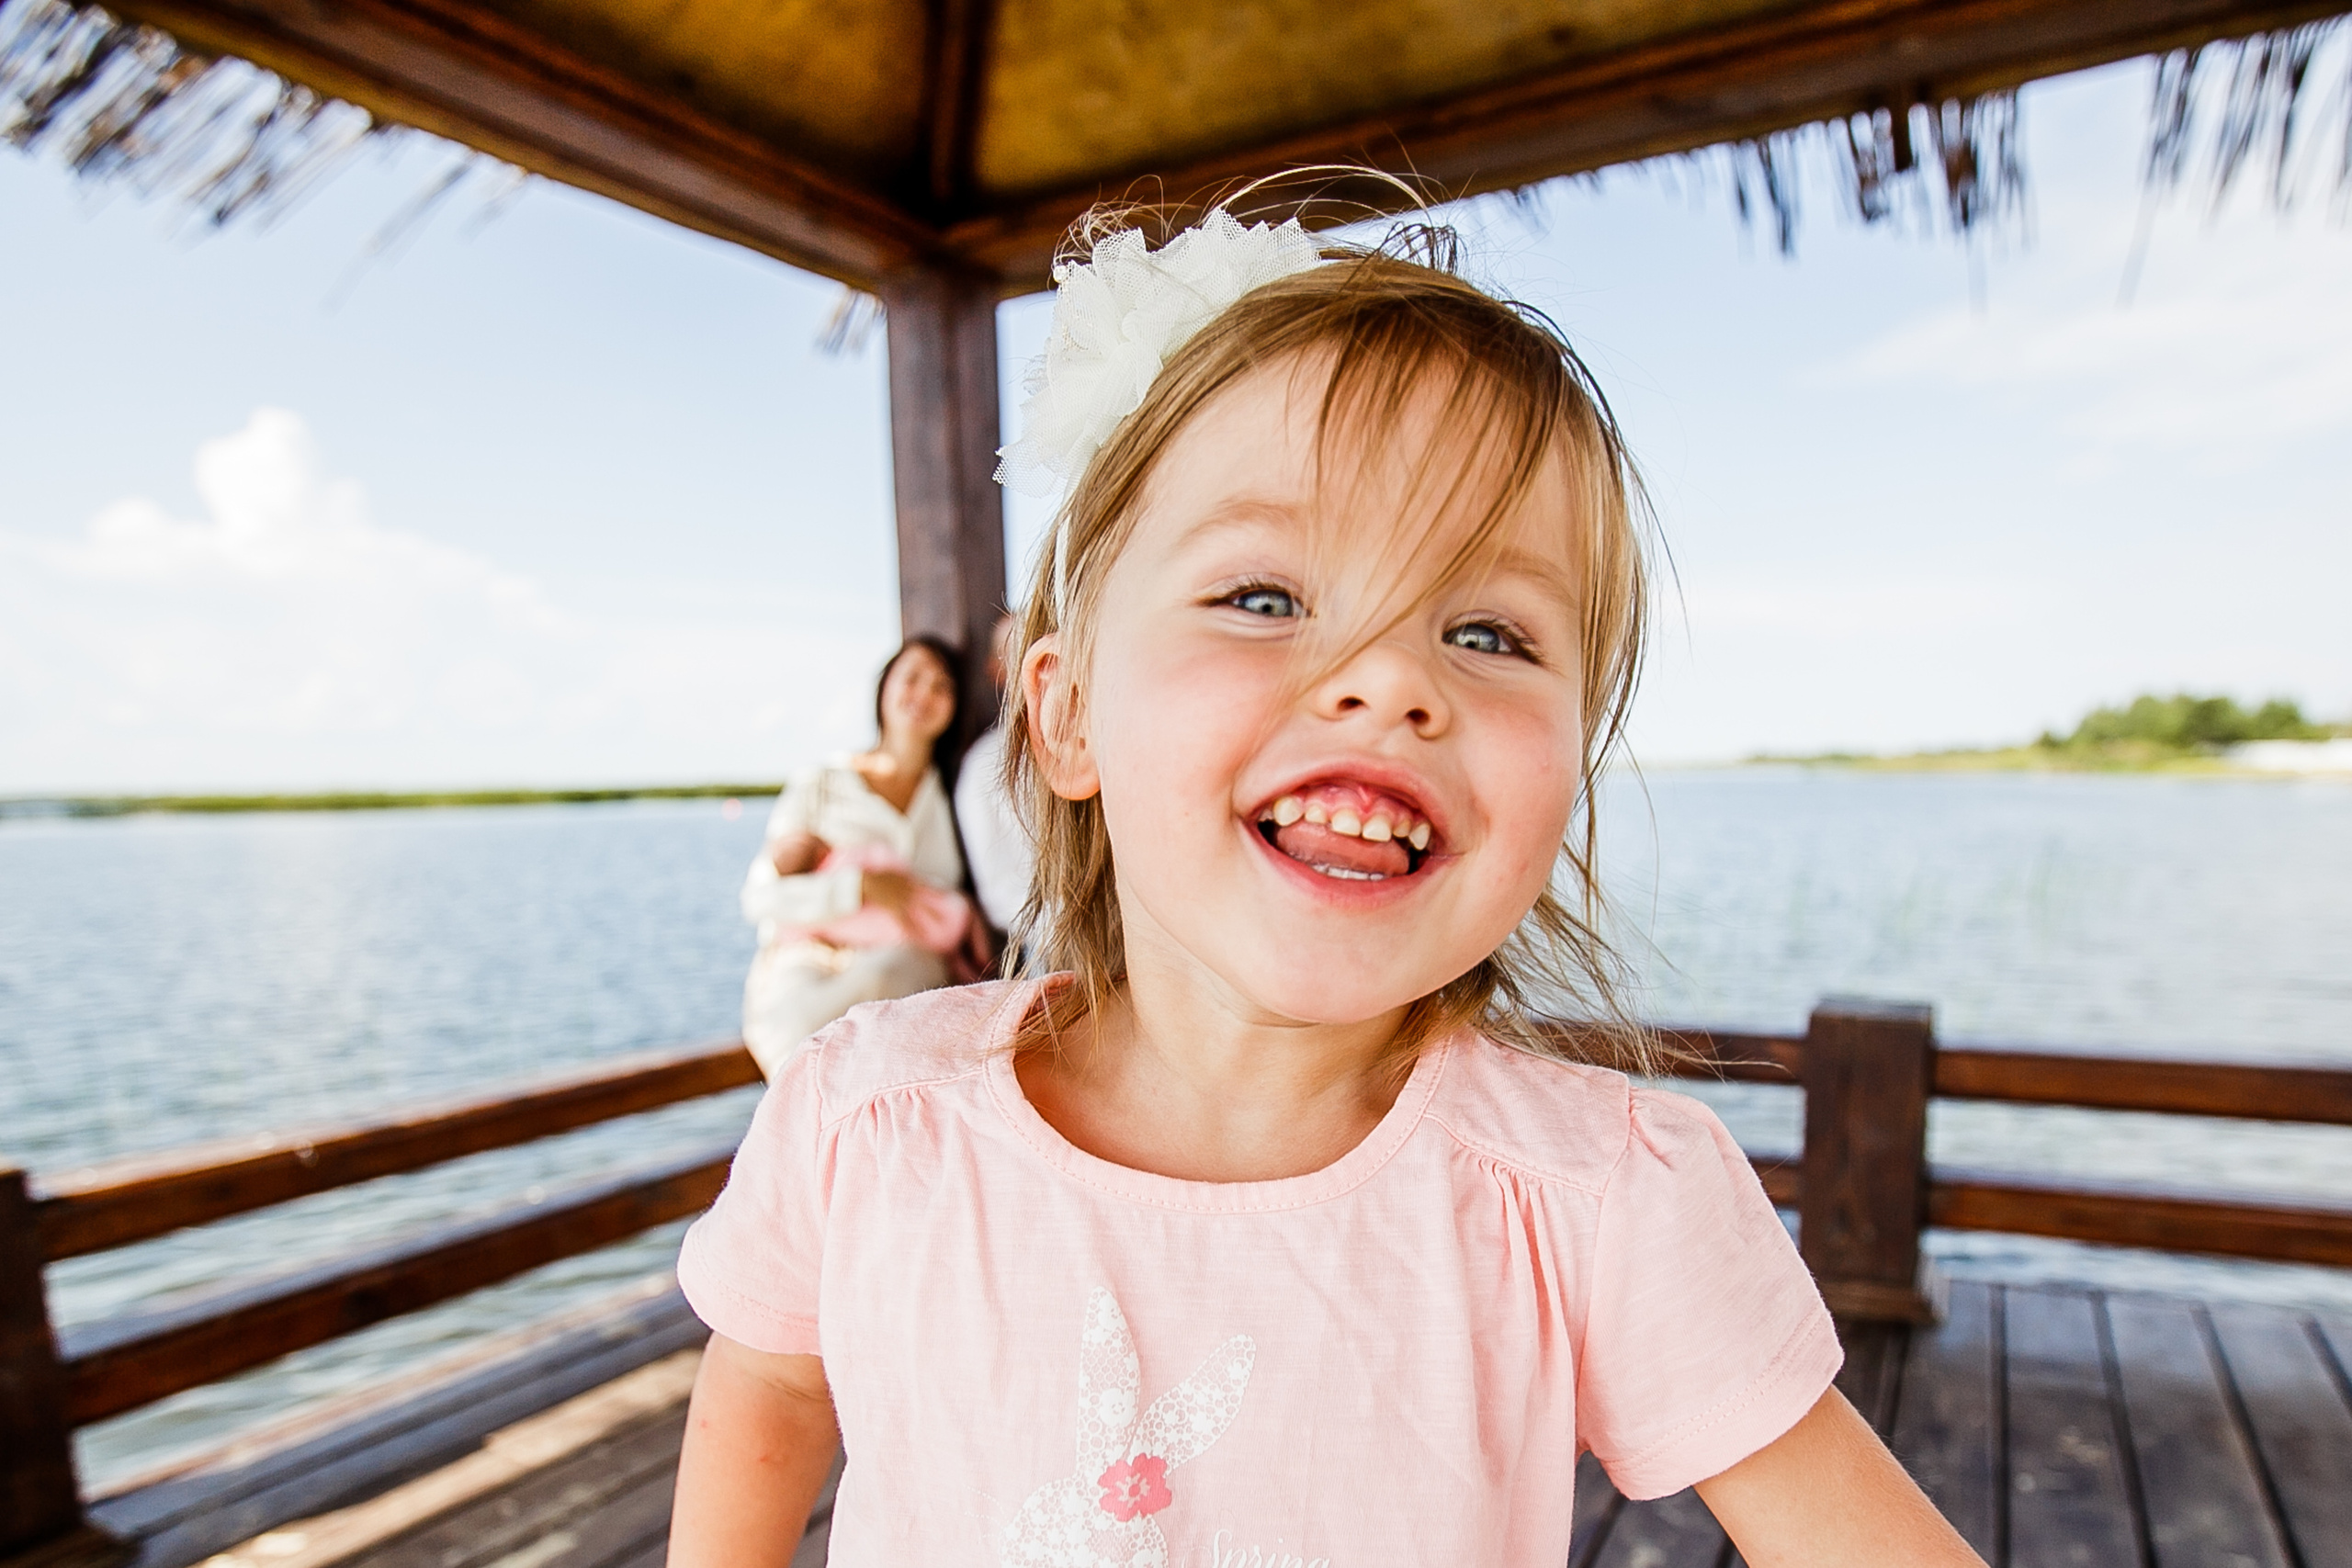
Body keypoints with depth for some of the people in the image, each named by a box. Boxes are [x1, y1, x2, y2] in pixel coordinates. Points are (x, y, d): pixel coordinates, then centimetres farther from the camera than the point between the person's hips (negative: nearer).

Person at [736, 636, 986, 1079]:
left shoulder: (951, 798, 16)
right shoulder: (821, 785, 12)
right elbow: (759, 898, 3)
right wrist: (862, 886, -11)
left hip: (909, 976, 1)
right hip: (806, 976, -1)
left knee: (882, 976, -37)